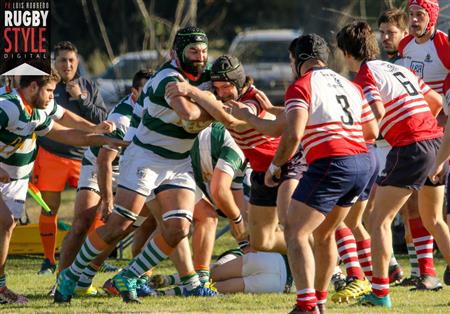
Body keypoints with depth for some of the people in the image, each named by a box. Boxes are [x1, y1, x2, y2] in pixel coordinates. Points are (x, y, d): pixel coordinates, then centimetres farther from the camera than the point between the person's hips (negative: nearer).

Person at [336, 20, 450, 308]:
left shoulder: (365, 74, -3)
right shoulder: (400, 69, 20)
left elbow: (377, 112, -18)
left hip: (409, 148, -8)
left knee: (380, 220, -1)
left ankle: (380, 292, -7)